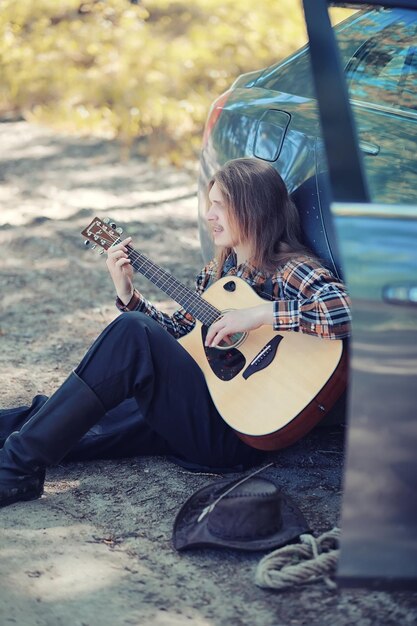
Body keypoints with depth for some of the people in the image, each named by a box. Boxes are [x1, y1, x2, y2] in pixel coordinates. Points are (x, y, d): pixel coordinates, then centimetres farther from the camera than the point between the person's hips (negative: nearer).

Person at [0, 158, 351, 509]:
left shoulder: (292, 271, -9)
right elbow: (178, 333, 20)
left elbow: (343, 312, -28)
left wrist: (261, 313, -28)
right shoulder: (219, 271, 14)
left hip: (237, 434, -9)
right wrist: (127, 294, 8)